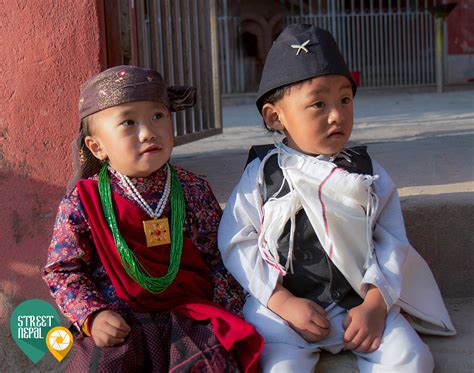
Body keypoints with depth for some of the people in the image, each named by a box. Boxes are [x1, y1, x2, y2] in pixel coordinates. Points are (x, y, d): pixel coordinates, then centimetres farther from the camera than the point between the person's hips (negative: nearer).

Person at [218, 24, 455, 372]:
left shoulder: (367, 172, 4)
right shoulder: (262, 174, -2)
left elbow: (391, 240, 2)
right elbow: (237, 243, -4)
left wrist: (375, 305, -11)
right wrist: (284, 302, -13)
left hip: (361, 301, 3)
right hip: (283, 305, -2)